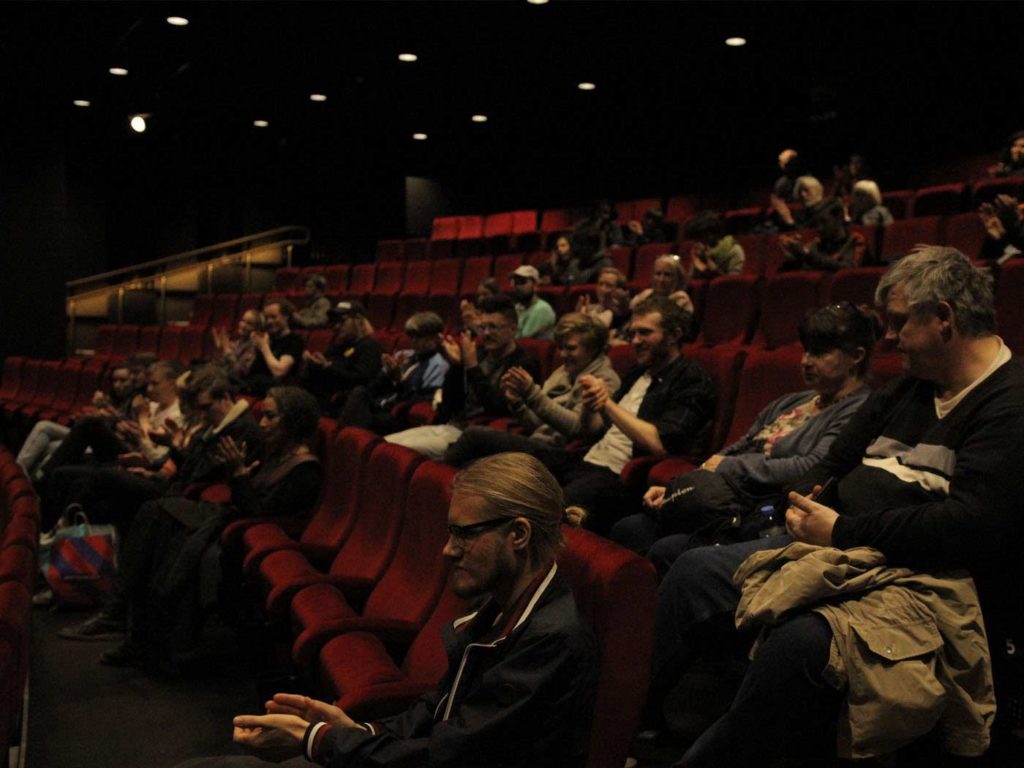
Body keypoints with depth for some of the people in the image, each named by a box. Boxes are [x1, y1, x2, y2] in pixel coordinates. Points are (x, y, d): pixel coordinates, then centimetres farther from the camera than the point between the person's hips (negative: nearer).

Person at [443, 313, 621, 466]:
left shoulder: (605, 380, -2)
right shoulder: (562, 373, 21)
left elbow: (575, 426, -16)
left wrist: (532, 392, -20)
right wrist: (516, 403, -2)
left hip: (555, 453, -8)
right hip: (536, 445, 8)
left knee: (474, 435, -20)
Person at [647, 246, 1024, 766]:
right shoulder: (907, 389, 15)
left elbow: (972, 527, -24)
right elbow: (835, 465, 21)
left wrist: (842, 532, -18)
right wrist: (805, 506, -2)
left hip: (925, 582, -9)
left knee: (800, 639, -36)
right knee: (695, 571, 0)